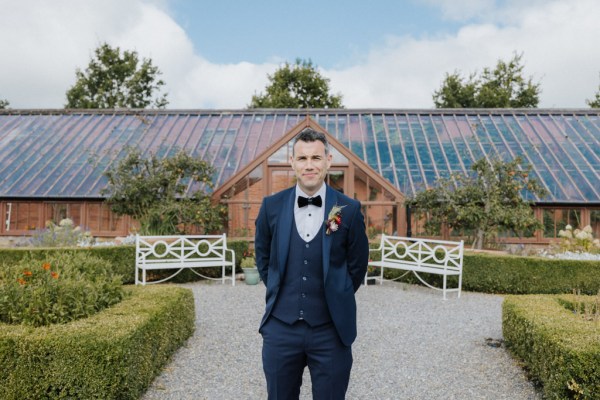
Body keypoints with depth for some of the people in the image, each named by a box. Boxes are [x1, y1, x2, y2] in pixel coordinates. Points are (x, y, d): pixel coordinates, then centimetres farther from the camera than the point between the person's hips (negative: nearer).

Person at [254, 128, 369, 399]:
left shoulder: (349, 209, -7)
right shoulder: (272, 206, -2)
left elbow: (357, 266, 4)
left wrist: (336, 300, 8)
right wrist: (279, 294, 9)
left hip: (331, 330, -1)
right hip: (280, 327, 2)